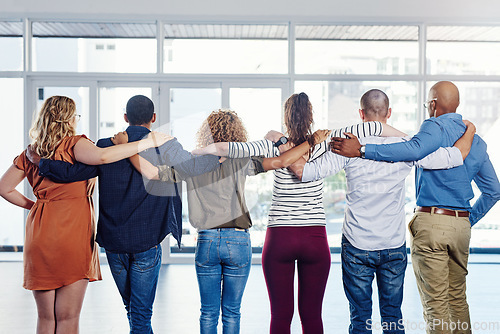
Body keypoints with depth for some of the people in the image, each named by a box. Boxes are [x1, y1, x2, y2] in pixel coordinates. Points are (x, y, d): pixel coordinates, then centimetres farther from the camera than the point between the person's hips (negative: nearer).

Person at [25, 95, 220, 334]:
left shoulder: (106, 147, 1)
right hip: (146, 242, -3)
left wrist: (39, 160, 6)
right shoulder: (163, 146, -6)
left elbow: (73, 173, -7)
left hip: (113, 242, 3)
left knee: (131, 307, 21)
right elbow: (193, 166, -10)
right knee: (141, 312, 3)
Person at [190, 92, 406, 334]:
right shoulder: (321, 145, -4)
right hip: (315, 239, 1)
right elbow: (371, 127, -5)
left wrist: (194, 152, 2)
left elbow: (225, 148, -14)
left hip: (279, 239, -1)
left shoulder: (275, 148, -6)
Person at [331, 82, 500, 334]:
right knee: (457, 298, 18)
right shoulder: (476, 140, 14)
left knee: (435, 302, -2)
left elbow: (414, 149, -30)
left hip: (430, 222, -7)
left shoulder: (436, 127, -8)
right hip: (461, 224, 7)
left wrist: (361, 149, -30)